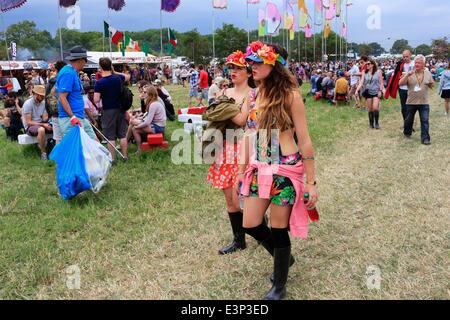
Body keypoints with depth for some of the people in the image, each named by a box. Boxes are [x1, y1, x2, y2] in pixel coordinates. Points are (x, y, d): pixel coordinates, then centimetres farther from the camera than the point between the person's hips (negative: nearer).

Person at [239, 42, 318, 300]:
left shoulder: (290, 95, -12)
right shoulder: (253, 96, 6)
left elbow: (304, 141, -11)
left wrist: (311, 183, -12)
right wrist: (243, 167, 14)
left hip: (285, 170, -6)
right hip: (258, 169, 6)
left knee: (278, 229, 4)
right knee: (251, 224, 8)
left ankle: (280, 286, 27)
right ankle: (284, 257, 38)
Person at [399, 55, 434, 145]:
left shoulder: (428, 73, 4)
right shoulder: (410, 74, -4)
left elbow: (432, 86, 13)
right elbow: (400, 83, -14)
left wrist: (431, 83, -11)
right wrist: (407, 75, -27)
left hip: (424, 102, 1)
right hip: (411, 102, 0)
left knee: (425, 121, -5)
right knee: (409, 119, 15)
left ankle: (425, 138, -2)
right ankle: (407, 133, 39)